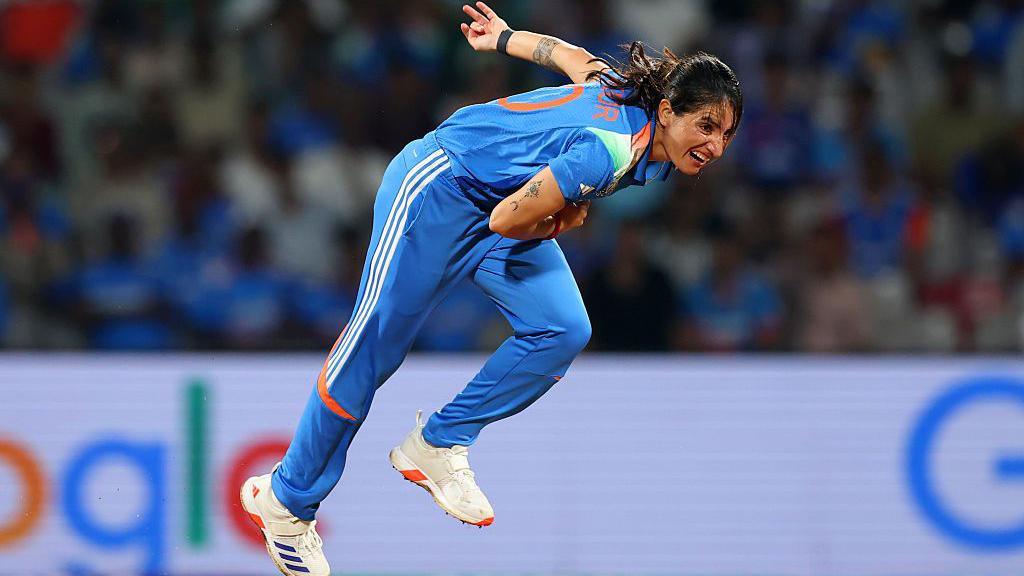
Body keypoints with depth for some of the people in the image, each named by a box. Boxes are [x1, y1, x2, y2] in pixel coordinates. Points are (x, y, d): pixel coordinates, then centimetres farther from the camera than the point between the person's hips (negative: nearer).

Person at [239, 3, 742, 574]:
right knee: (375, 346, -4)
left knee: (563, 330, -8)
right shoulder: (611, 151, -36)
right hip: (439, 185, -9)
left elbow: (575, 56, 9)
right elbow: (508, 219, -31)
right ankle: (286, 500, 9)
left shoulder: (638, 91, -9)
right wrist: (558, 224, -12)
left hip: (501, 202, 9)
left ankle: (437, 446, 6)